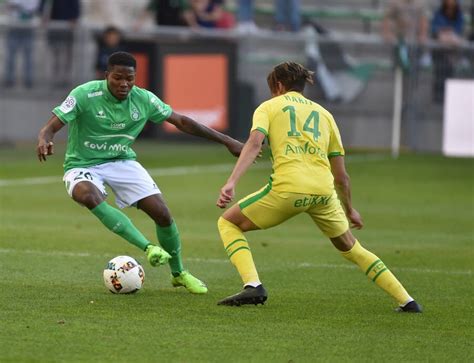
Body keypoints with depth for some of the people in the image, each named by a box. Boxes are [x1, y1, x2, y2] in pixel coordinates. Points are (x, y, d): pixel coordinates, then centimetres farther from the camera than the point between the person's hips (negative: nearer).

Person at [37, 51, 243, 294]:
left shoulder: (144, 99, -9)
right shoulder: (85, 95, -21)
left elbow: (181, 122, 0)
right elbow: (50, 127, -22)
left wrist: (226, 141, -1)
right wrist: (44, 141, -47)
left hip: (122, 162, 4)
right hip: (82, 165, -4)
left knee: (162, 213, -9)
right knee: (88, 195, -39)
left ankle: (178, 273, 16)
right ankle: (148, 248, -39)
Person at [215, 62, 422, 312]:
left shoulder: (268, 107, 15)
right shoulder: (323, 114, 26)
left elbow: (254, 143, -7)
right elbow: (341, 175, 25)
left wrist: (231, 183, -17)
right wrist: (349, 210, 39)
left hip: (287, 187, -4)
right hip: (324, 189, 4)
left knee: (228, 223, 15)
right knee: (350, 247, 25)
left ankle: (252, 285, -6)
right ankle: (405, 300, 19)